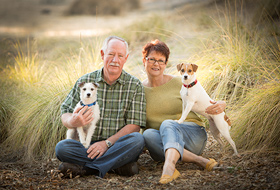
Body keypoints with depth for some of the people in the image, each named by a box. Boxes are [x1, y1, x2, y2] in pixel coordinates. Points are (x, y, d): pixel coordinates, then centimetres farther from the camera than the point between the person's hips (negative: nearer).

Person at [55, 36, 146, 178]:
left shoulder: (135, 85, 2)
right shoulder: (84, 81, 7)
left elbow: (134, 126, -5)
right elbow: (65, 114, 8)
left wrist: (107, 143, -18)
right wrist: (72, 122, -18)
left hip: (118, 147, -1)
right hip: (87, 146, 1)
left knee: (137, 140, -33)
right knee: (61, 147, -26)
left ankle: (84, 168, -26)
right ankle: (117, 165, -25)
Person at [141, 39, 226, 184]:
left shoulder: (179, 83, 3)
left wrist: (220, 105, -15)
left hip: (193, 134, -2)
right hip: (162, 145, 2)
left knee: (168, 124, -34)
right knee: (148, 134, -31)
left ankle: (169, 163, -65)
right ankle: (200, 160, -34)